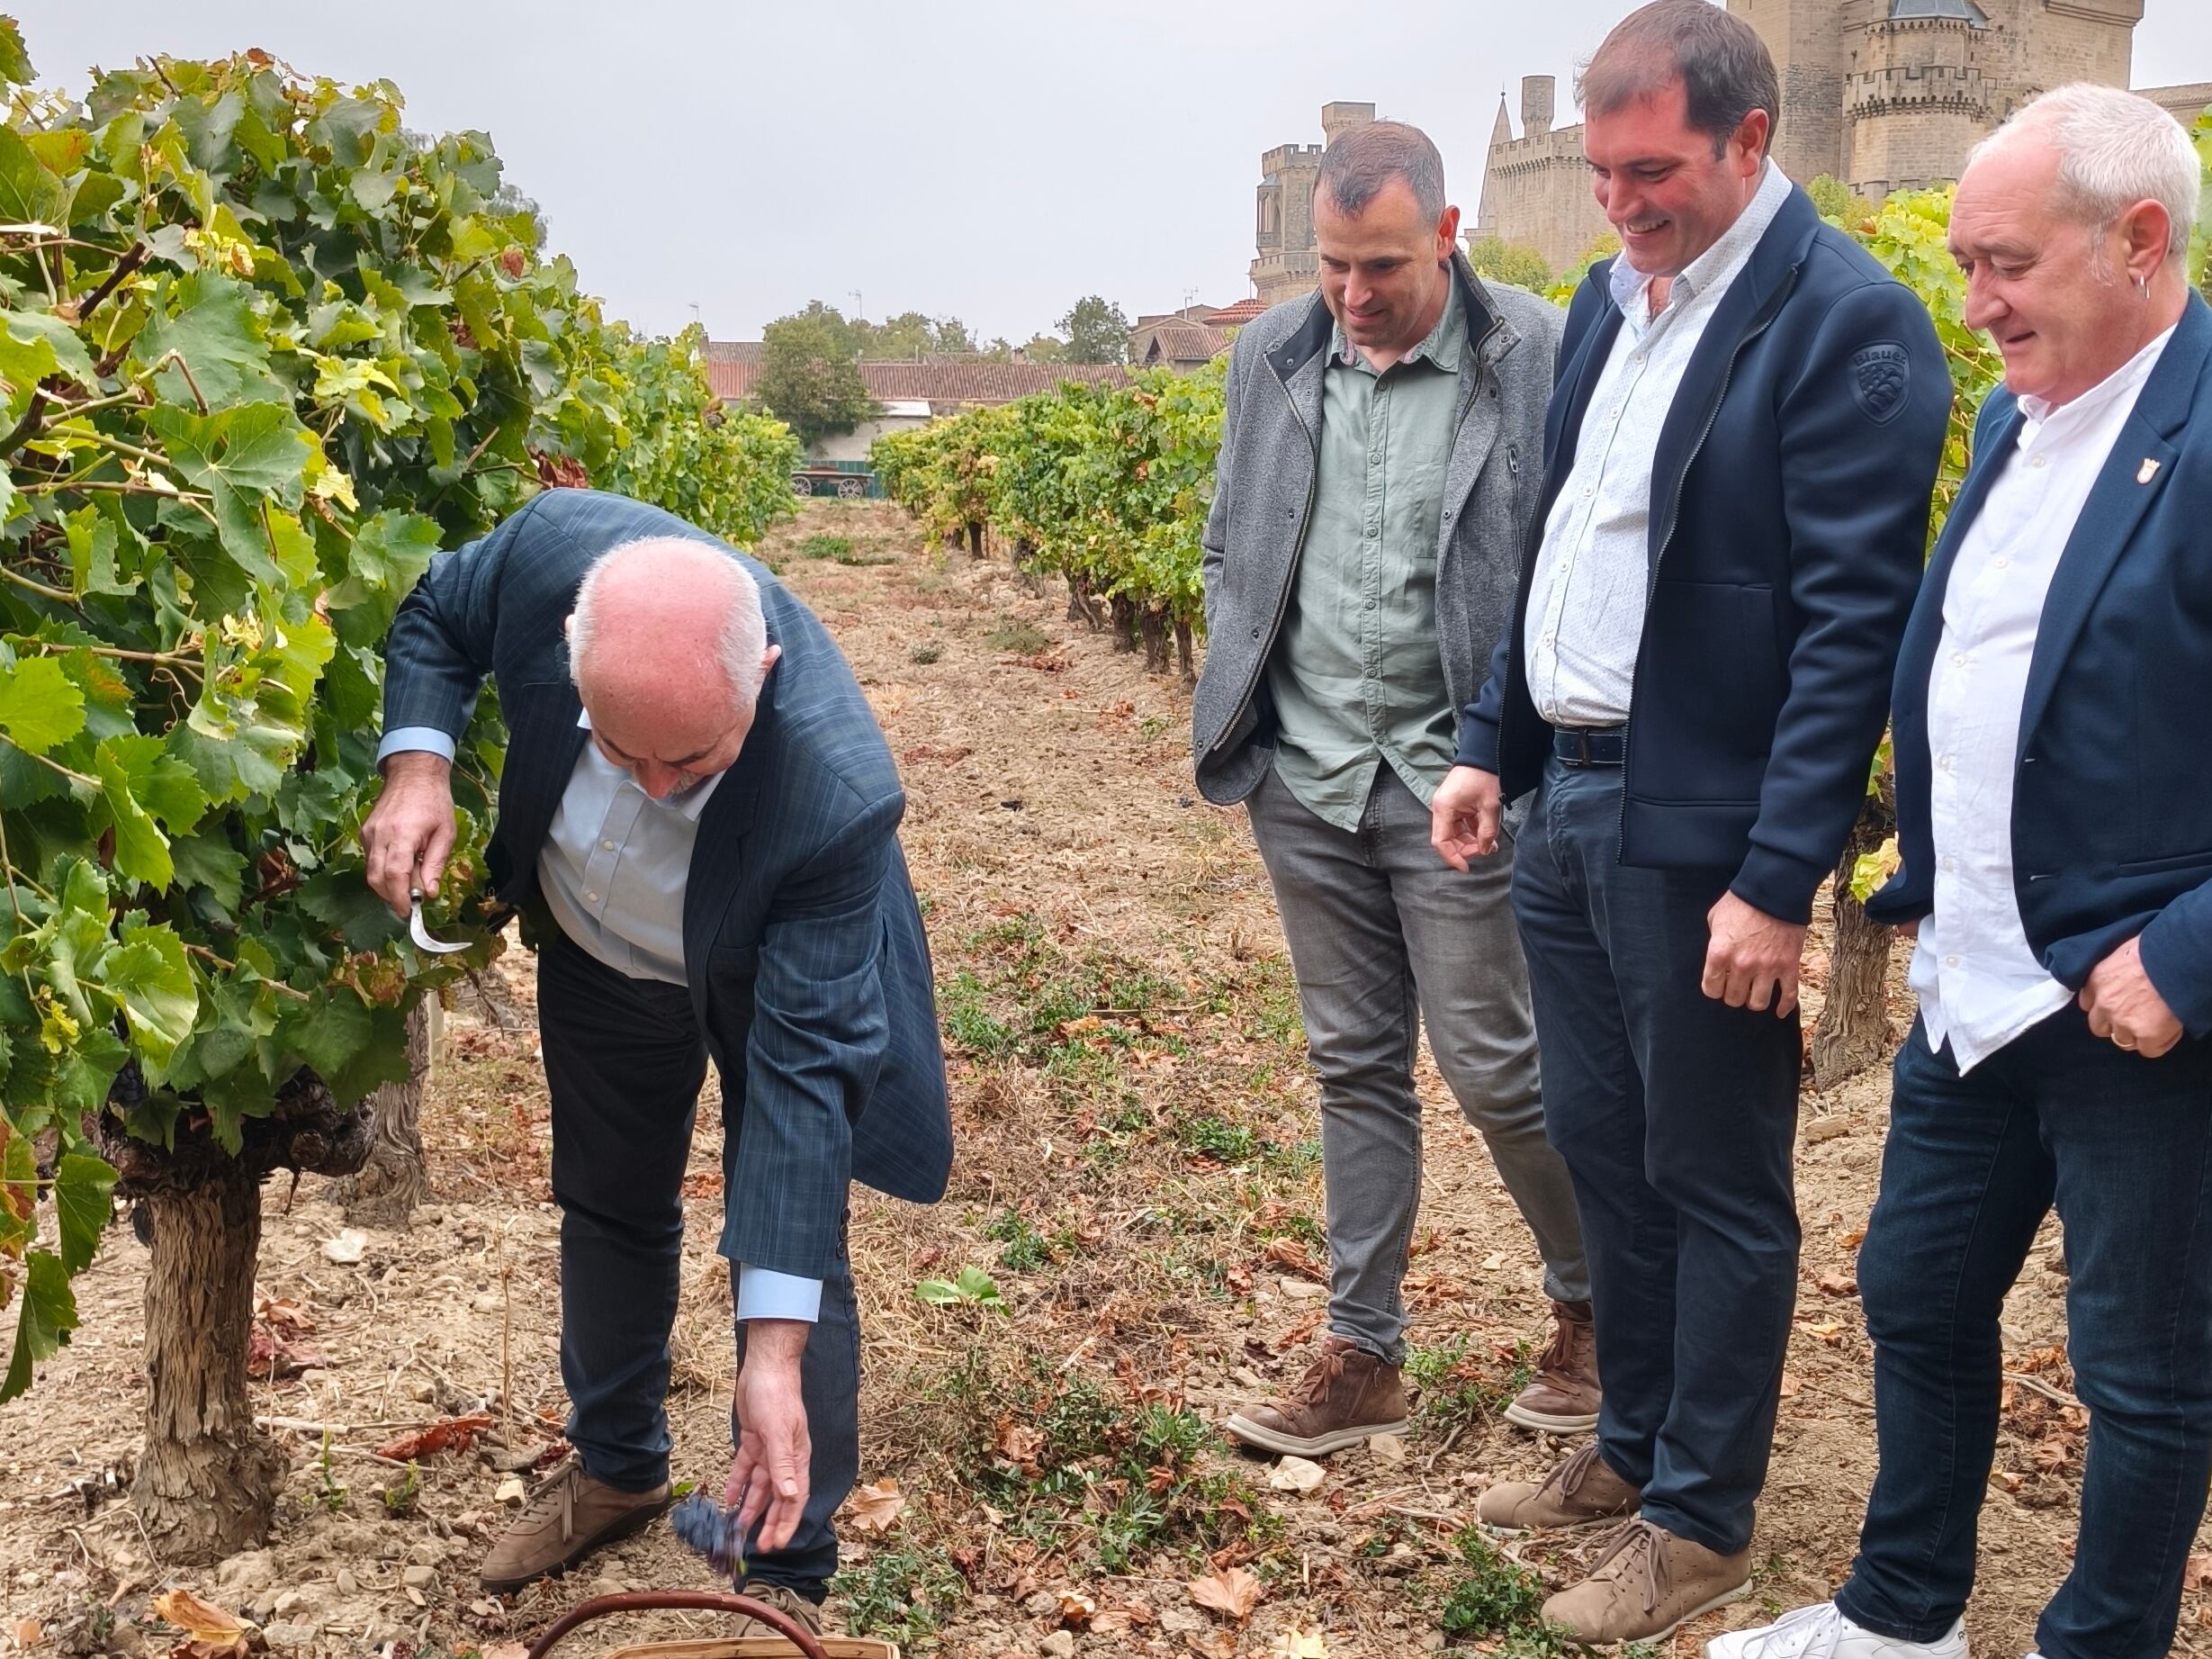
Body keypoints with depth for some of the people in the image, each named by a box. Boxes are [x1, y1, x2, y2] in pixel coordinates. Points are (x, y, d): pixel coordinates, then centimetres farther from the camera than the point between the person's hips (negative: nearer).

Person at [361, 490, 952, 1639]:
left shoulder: (835, 788, -44)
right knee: (607, 1207, 20)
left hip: (773, 976, -4)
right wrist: (417, 762, -31)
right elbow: (434, 619, -10)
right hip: (597, 951, 4)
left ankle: (791, 1572, 21)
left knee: (792, 1241, 0)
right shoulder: (554, 546, -36)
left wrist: (775, 1353, -36)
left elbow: (804, 1067, -37)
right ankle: (615, 1467, 45)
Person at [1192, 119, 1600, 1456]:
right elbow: (1231, 553, 15)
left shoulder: (1537, 357, -9)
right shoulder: (1276, 356, 5)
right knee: (1356, 1069, 12)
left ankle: (1596, 1305, 28)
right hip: (1307, 776, 5)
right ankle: (1365, 1357, 24)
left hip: (1454, 779, -4)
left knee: (1497, 1067, 1)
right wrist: (1234, 716, 6)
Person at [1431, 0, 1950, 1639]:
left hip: (1699, 836, -8)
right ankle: (1633, 1446, 37)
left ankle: (1701, 1524, 23)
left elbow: (1854, 624, -18)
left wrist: (1779, 881, -20)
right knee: (1602, 1147, 18)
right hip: (1565, 806, 8)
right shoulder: (1610, 298, 11)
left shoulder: (1847, 321, -14)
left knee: (1717, 1186, 7)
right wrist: (1494, 746, 13)